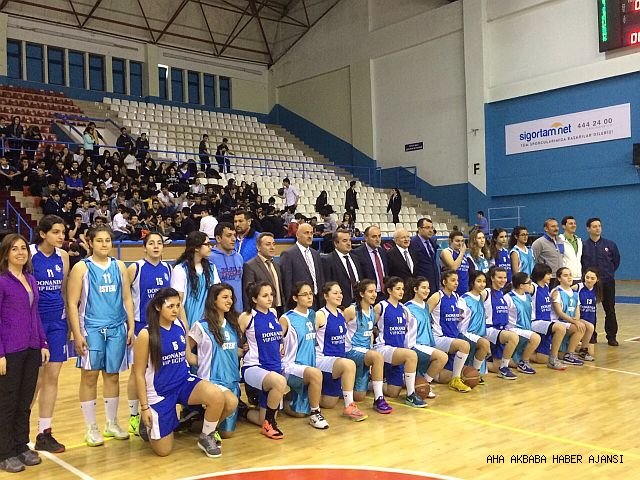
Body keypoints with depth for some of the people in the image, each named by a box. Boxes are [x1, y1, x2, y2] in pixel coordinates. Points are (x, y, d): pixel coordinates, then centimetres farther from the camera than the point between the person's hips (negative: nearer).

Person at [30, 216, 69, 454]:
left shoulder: (62, 256, 5)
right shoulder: (30, 254, -11)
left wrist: (69, 318, 13)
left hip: (57, 321, 5)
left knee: (52, 377, 6)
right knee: (35, 379, 2)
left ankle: (44, 433, 16)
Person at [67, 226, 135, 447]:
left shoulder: (119, 266, 9)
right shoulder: (81, 268, -1)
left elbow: (127, 299, 11)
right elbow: (72, 303, -4)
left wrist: (131, 327, 5)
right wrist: (77, 334, -10)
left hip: (117, 329, 3)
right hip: (91, 329, -3)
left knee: (112, 375, 9)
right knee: (90, 376, 1)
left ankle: (112, 423, 23)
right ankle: (91, 428, 13)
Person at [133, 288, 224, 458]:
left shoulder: (180, 326, 0)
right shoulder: (146, 334, -15)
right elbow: (139, 373, -9)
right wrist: (144, 407, -11)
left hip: (184, 382, 4)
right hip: (160, 391, -4)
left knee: (217, 396, -27)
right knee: (163, 451, -1)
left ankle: (206, 437, -1)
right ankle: (149, 426, 33)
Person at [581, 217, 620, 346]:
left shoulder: (610, 244, 3)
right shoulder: (583, 246, -2)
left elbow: (616, 261, 12)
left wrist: (609, 273, 9)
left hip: (607, 282, 1)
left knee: (610, 310, 4)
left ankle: (612, 337, 13)